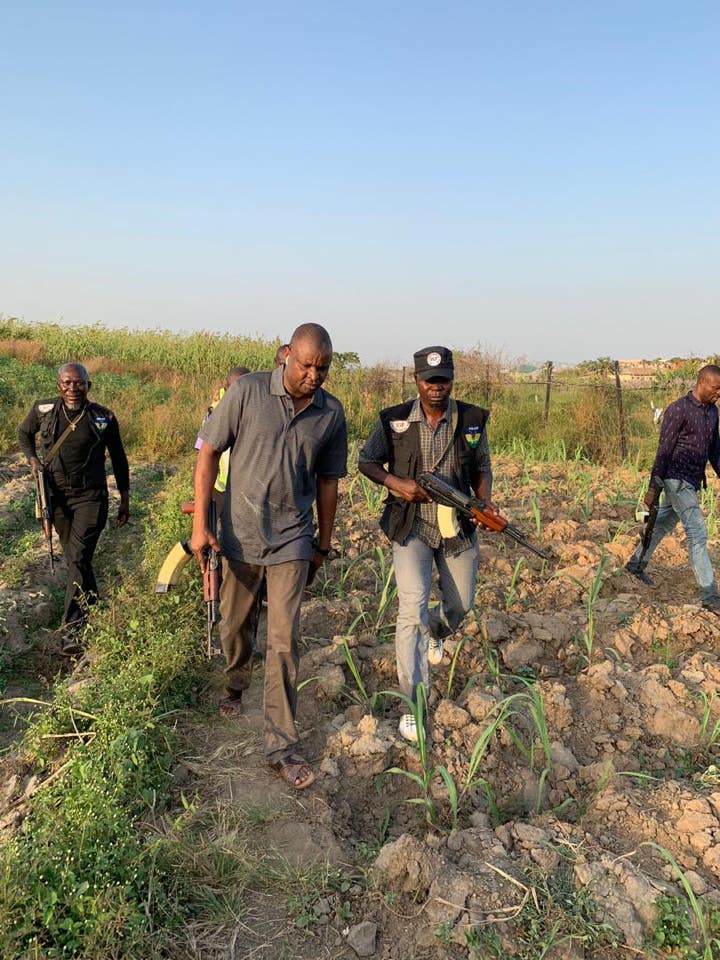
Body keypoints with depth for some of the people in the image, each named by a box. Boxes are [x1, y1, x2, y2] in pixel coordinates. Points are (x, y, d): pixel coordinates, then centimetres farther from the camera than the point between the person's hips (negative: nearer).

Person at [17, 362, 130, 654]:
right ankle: (93, 608, 35)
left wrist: (124, 498, 5)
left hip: (90, 498, -4)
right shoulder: (43, 410, -1)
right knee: (73, 557, 15)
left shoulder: (103, 417, -7)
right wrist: (32, 459, 0)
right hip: (56, 496, 4)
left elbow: (118, 458, 4)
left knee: (78, 558, -13)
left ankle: (72, 628, -9)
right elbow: (23, 433, 20)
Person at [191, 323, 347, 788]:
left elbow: (328, 481, 6)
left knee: (285, 640, -2)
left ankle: (282, 744, 9)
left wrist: (323, 543, 12)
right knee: (236, 626, 18)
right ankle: (236, 683, 50)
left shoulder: (331, 413, -3)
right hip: (240, 535, 0)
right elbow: (209, 453, -7)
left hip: (291, 540, 0)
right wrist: (200, 524, -12)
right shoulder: (248, 392, -11)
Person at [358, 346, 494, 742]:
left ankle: (435, 633, 57)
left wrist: (485, 501, -10)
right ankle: (412, 705, -6)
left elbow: (481, 467, 9)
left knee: (460, 604, 18)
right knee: (412, 608, -15)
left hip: (458, 527, 3)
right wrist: (396, 483, -16)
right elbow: (367, 461, 2)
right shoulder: (394, 420, -7)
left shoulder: (471, 420, -2)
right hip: (412, 527, -3)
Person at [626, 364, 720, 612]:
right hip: (677, 480, -9)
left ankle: (636, 564, 37)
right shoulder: (678, 410, -16)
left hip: (693, 482, 9)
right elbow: (663, 451, -16)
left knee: (663, 524, 19)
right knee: (698, 534, -10)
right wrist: (653, 489, -16)